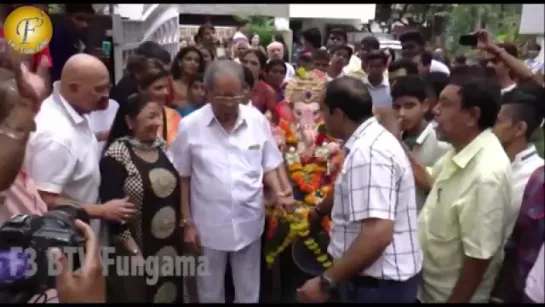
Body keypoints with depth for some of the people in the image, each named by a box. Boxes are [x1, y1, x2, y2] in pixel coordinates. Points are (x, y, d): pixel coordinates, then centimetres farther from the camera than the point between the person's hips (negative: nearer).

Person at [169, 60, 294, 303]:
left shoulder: (257, 120, -5)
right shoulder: (190, 126, -11)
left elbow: (269, 165, 5)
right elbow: (182, 178, -2)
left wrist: (279, 192, -13)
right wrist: (187, 222, -1)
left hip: (249, 224, 2)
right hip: (208, 226, -1)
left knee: (249, 292, 18)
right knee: (211, 292, 18)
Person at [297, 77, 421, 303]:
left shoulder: (367, 153, -25)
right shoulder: (372, 140, 8)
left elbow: (378, 234, -33)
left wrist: (326, 282, -27)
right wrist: (319, 209, 41)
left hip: (378, 284, -9)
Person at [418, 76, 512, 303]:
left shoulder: (486, 174, -32)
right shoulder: (461, 149, -4)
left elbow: (479, 257, -27)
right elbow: (433, 182, 16)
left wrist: (455, 301, -16)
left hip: (451, 293, -8)